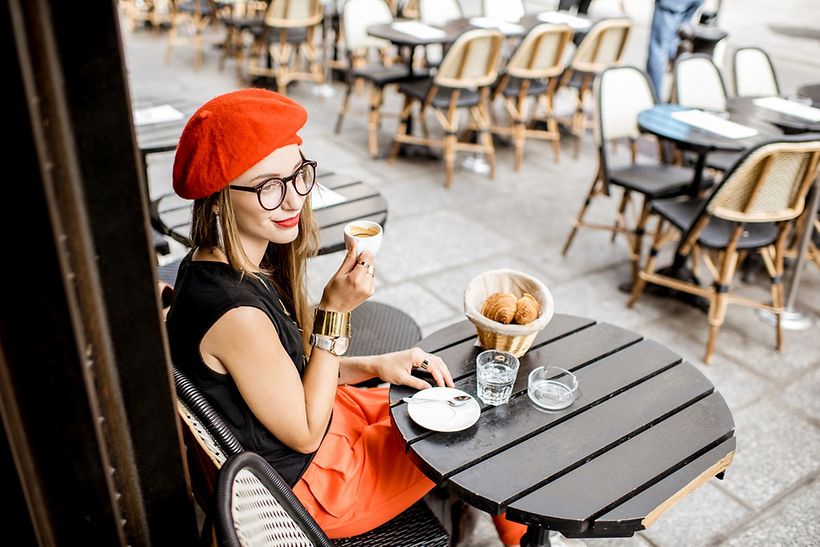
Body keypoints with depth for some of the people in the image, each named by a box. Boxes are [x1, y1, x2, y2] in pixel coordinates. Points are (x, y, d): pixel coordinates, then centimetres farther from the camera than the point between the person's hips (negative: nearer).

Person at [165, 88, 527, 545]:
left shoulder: (218, 264, -7)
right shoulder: (236, 313, -36)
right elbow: (306, 435, -23)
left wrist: (374, 366, -7)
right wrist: (335, 311, -27)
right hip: (310, 483, -7)